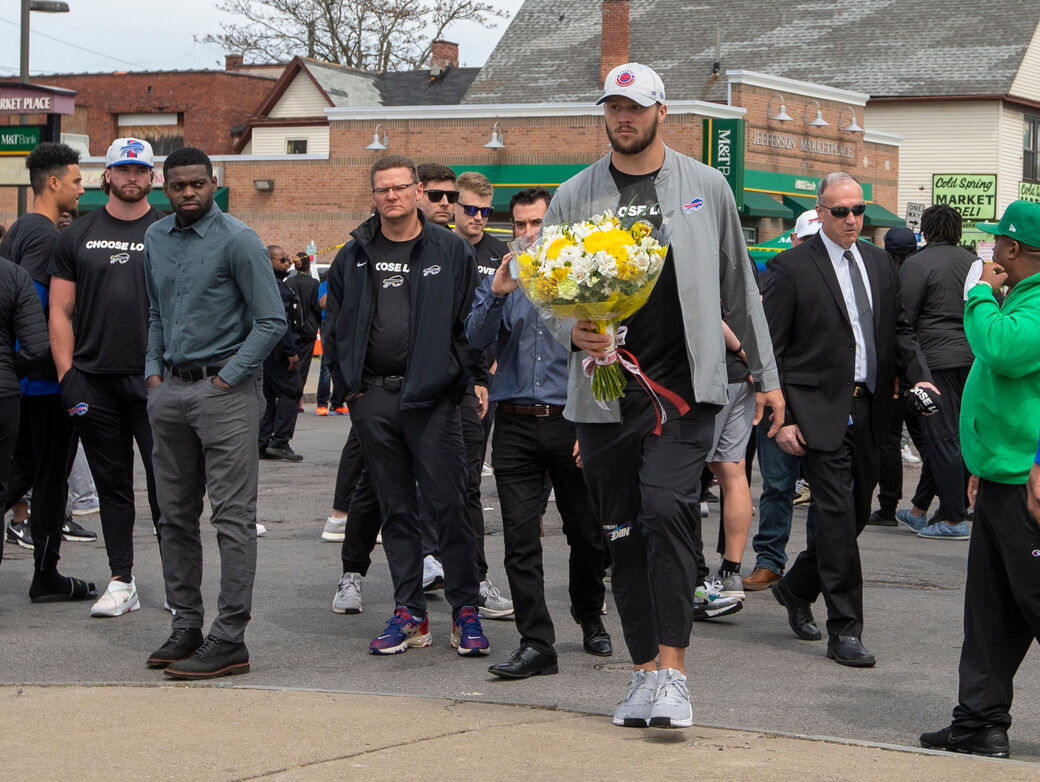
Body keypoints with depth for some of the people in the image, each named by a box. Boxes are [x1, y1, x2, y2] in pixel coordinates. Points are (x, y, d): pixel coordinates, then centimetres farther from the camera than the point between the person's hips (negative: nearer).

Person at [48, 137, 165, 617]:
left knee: (166, 482, -3)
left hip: (154, 381, -2)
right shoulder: (78, 236, 9)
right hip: (95, 383, 2)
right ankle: (122, 583, 14)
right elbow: (60, 311, 7)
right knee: (112, 485, 8)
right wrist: (67, 375, -2)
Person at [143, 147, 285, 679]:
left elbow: (271, 321, -10)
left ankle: (229, 639, -7)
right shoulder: (156, 238, 12)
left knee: (232, 516, -7)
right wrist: (154, 370, 11)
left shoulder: (237, 240, -8)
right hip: (169, 390, 7)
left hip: (224, 390, -7)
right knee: (176, 515, 10)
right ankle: (186, 625, 18)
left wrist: (226, 378, -12)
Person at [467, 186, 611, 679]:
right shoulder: (498, 282, 11)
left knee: (587, 533, 7)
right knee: (520, 538, -5)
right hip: (515, 425, 1)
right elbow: (476, 338, -3)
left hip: (570, 422, -1)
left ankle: (589, 618, 31)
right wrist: (497, 295, -20)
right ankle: (535, 644, -4)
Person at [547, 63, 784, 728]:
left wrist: (767, 374, 15)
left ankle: (673, 673, -16)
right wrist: (572, 331, -15)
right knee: (622, 535, 7)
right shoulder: (575, 197, 8)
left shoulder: (706, 187, 7)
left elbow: (739, 285, 14)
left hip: (684, 383, -2)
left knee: (667, 511, -20)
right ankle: (644, 673, 19)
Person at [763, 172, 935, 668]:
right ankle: (844, 630, -3)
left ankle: (796, 589, 34)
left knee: (856, 514, 11)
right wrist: (781, 418, -11)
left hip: (869, 412, 6)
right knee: (838, 515, -9)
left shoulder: (880, 264, 13)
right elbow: (770, 349, -5)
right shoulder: (793, 268, -5)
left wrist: (918, 376, 0)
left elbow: (898, 329, 19)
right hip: (821, 412, -6)